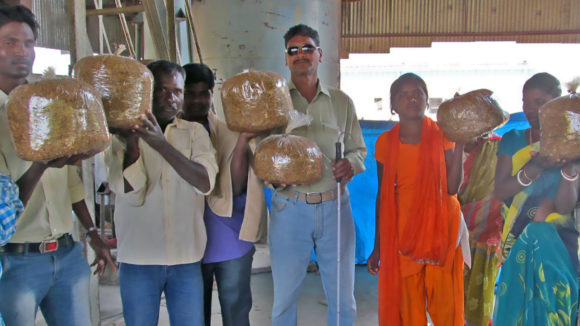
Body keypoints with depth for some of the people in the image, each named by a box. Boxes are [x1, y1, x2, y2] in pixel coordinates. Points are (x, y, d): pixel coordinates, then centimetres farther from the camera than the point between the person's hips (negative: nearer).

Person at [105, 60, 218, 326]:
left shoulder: (195, 131, 4)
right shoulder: (123, 134, 0)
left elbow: (205, 183, -12)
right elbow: (129, 192, -12)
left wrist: (161, 144, -21)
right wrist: (132, 144, -25)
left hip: (186, 257, 1)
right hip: (139, 257, -1)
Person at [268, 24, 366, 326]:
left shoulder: (341, 102, 9)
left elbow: (358, 148, 16)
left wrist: (351, 163, -6)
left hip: (335, 207, 2)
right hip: (289, 208, -1)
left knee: (343, 298, 10)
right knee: (284, 299, 9)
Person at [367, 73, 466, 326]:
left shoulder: (442, 135, 1)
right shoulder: (386, 142, 3)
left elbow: (452, 188, -8)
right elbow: (382, 195, 7)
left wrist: (459, 146, -15)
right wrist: (378, 246, 7)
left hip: (441, 229, 0)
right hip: (403, 233, 1)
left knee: (446, 305, 1)